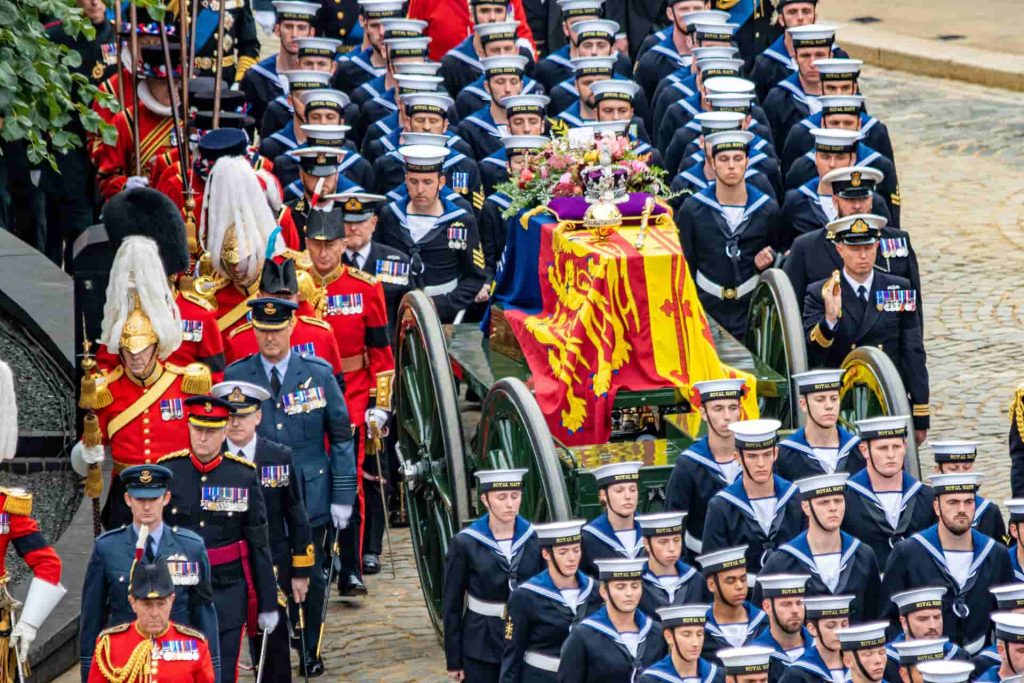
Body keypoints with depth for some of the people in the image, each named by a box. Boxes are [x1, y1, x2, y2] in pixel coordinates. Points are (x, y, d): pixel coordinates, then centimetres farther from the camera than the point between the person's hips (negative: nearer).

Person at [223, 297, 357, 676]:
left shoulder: (318, 373, -1)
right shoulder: (235, 377, -1)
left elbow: (341, 437, 2)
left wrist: (343, 497, -2)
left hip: (310, 499, 0)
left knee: (312, 577, 9)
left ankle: (310, 652, 25)